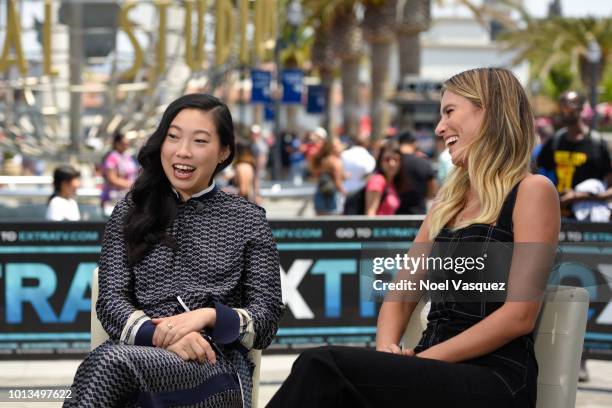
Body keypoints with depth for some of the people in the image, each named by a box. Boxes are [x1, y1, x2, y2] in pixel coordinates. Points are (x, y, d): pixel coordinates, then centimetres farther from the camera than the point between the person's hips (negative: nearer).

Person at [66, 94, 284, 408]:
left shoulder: (248, 220, 14)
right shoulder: (130, 213, 17)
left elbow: (266, 319, 9)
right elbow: (111, 302, 7)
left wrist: (208, 316, -12)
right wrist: (159, 334, -14)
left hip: (218, 367, -2)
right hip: (143, 350, 2)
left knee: (110, 360, -36)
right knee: (113, 360, -40)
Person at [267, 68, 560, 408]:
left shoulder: (533, 191, -1)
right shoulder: (448, 202, 22)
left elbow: (520, 315, -10)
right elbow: (402, 295, 18)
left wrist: (427, 357, -13)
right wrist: (387, 349, -4)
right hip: (435, 373, 6)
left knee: (324, 367, -28)